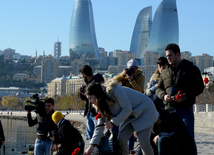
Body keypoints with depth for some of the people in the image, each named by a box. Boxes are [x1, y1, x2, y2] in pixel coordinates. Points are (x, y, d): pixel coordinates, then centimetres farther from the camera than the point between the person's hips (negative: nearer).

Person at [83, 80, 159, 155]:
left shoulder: (115, 90, -29)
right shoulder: (102, 102, -4)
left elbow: (127, 109, -27)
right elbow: (100, 124, -3)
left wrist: (113, 122, -22)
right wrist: (92, 145, -8)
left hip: (144, 109, -7)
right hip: (130, 115, 7)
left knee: (143, 141, -14)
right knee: (121, 139, -6)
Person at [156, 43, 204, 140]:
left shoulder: (191, 69, 1)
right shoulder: (165, 72, 15)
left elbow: (199, 88, -4)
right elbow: (159, 88, 20)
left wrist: (184, 97, -17)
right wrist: (163, 96, -4)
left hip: (185, 109, -4)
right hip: (169, 109, 5)